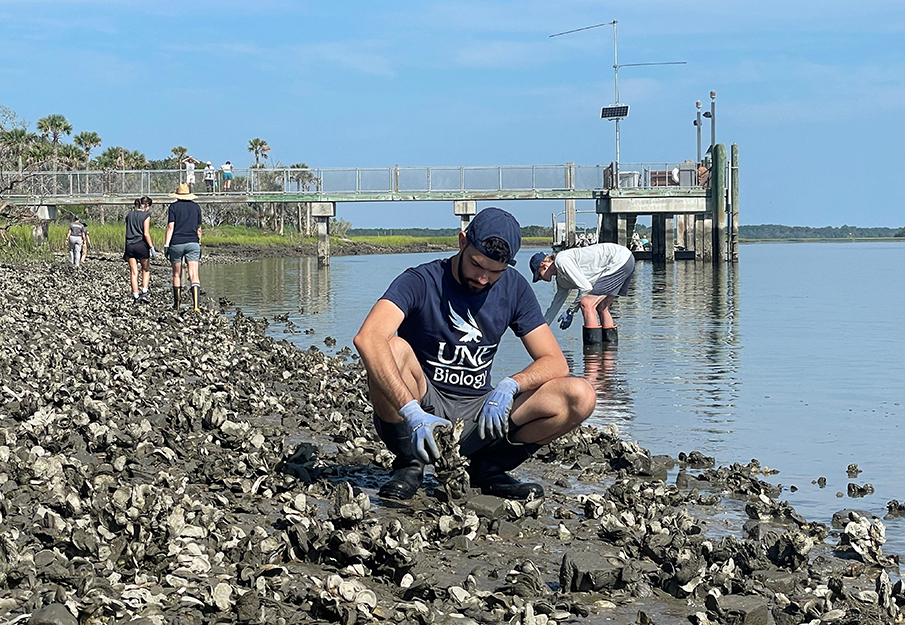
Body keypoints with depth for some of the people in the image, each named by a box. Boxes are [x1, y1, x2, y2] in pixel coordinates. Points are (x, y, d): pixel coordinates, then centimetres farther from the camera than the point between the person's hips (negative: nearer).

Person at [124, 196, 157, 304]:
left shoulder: (129, 214, 11)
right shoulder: (146, 215, -5)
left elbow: (127, 231, 14)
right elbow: (146, 233, -13)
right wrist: (152, 247, -11)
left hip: (130, 245, 4)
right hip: (141, 245, -4)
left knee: (133, 272, 4)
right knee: (146, 270, 13)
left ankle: (136, 296, 2)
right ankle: (144, 293, 2)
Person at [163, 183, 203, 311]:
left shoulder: (174, 206, 0)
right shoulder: (196, 207, 10)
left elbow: (170, 227, -7)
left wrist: (166, 245, -7)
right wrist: (199, 245, 23)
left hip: (176, 243, -1)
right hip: (192, 243, 1)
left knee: (177, 275, 12)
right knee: (194, 275, -8)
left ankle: (177, 304, 21)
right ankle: (195, 304, -23)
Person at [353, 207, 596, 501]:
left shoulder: (514, 289, 1)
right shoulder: (420, 282, -14)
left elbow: (555, 363, -2)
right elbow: (367, 338, -33)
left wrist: (510, 385, -24)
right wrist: (412, 412, -43)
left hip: (478, 415, 4)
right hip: (423, 410, -4)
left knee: (580, 396, -16)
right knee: (395, 349, -34)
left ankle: (487, 468, 0)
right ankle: (409, 465, -13)